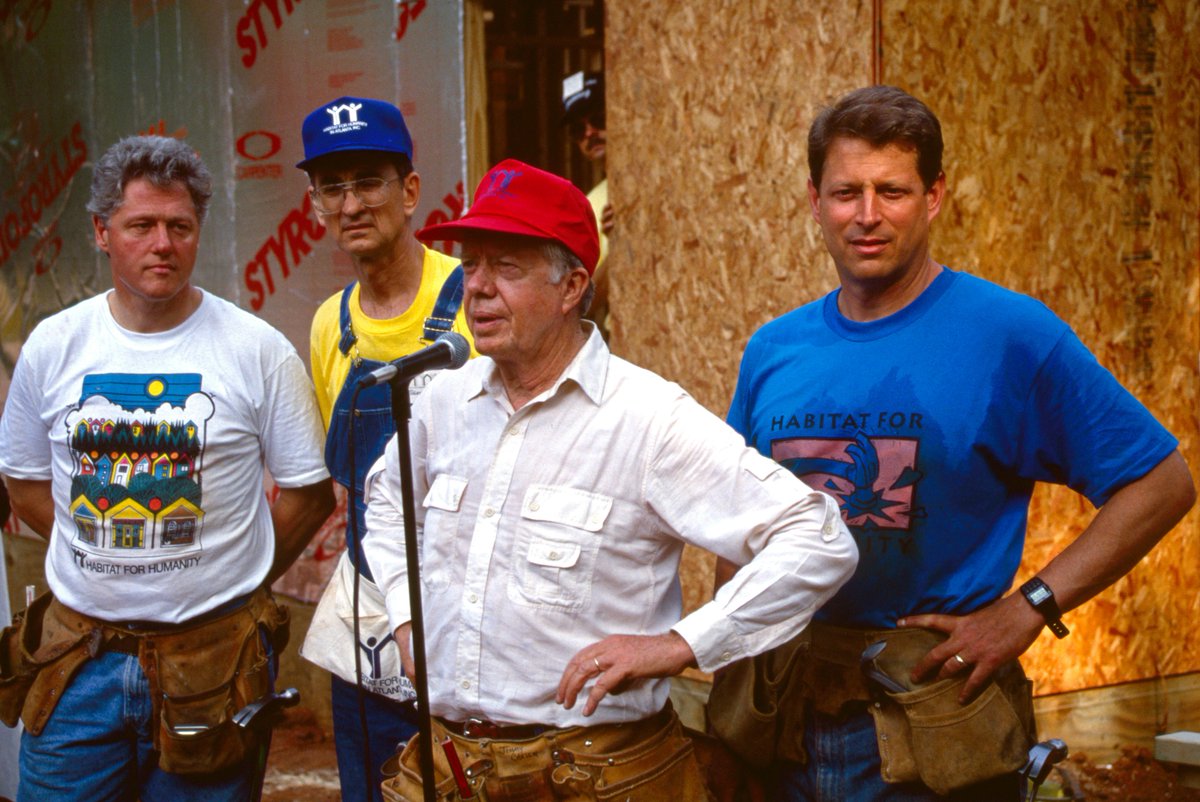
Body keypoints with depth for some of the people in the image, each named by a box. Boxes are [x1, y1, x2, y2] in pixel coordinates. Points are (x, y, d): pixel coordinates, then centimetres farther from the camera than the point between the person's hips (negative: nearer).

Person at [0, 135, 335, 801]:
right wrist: (111, 565, 7)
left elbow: (308, 492, 2)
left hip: (212, 650, -2)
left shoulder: (259, 351, -5)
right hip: (79, 654, 2)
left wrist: (226, 584, 3)